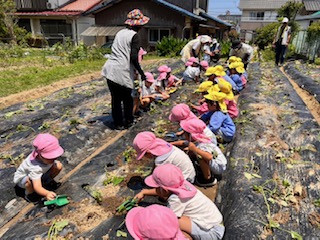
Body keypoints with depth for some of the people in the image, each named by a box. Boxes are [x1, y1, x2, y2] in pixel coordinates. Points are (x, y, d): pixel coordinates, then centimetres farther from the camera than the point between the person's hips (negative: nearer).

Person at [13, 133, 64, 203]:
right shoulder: (35, 167, -45)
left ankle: (47, 181, 11)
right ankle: (29, 194, -5)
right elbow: (37, 187, -52)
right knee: (30, 180, -39)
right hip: (23, 177, -5)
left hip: (41, 172, 5)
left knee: (59, 166, -15)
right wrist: (47, 193, -70)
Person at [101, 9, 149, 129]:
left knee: (115, 98, 13)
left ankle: (118, 123, 23)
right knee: (127, 98, 13)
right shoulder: (135, 36, -5)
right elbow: (133, 57, -13)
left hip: (110, 69, 6)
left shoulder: (120, 32, 16)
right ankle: (128, 121, 26)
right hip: (122, 71, -6)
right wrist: (141, 73, -4)